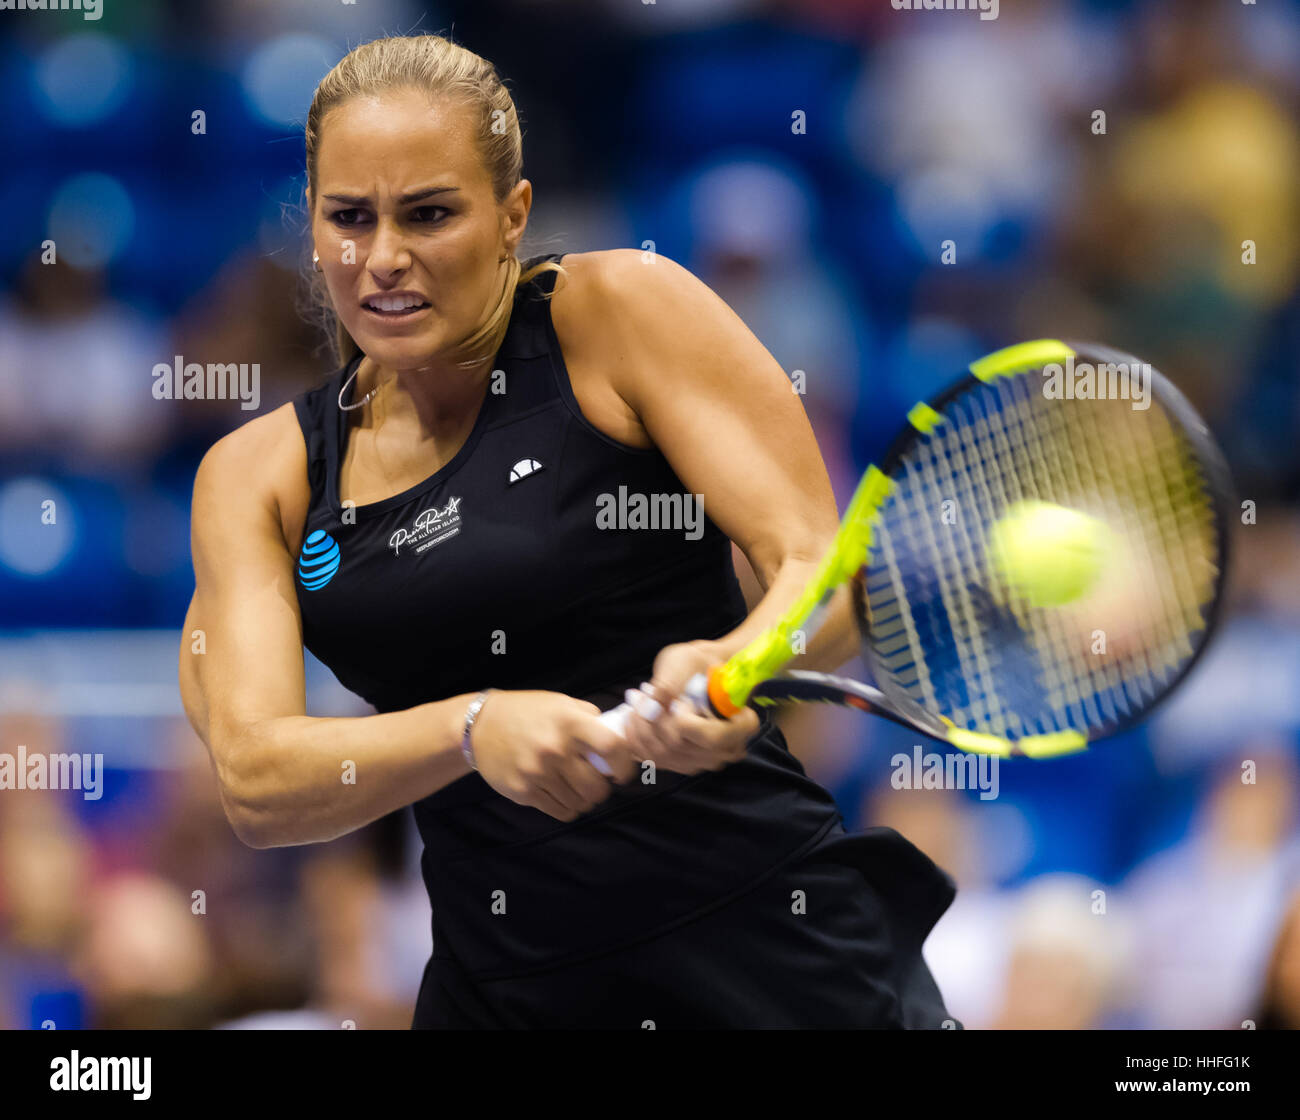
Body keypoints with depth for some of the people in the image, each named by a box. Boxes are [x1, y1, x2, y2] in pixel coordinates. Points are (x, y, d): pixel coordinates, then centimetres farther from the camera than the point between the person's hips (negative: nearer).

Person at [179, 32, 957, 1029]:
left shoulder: (622, 307, -6)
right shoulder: (260, 475, 3)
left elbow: (820, 563, -12)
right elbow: (256, 784, -6)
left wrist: (735, 667, -33)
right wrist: (474, 728, -23)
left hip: (777, 956, -3)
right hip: (499, 990, 3)